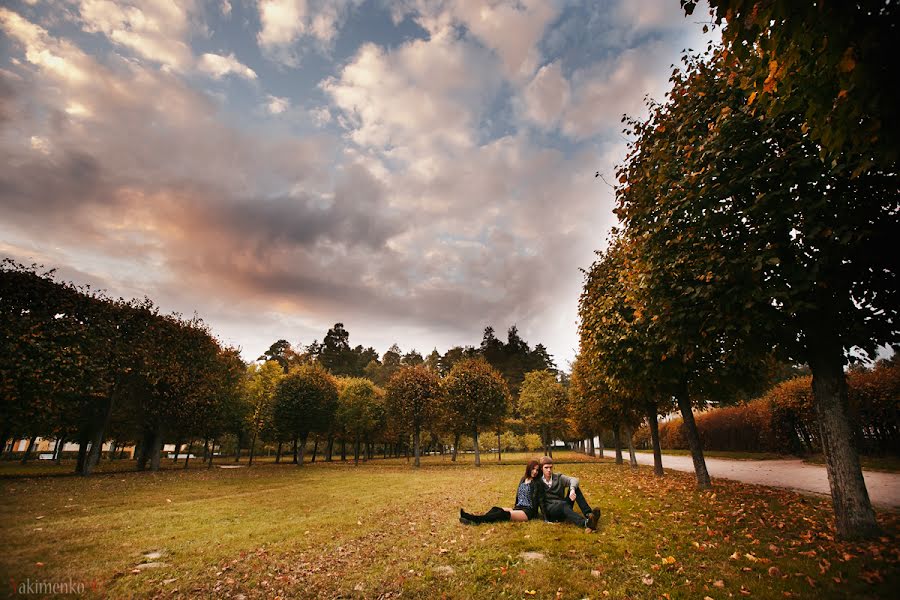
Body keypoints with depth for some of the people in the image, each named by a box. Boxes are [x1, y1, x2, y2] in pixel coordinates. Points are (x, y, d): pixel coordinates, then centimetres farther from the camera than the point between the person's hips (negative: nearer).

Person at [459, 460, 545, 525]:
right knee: (495, 509, -15)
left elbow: (541, 500, -9)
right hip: (518, 508, 7)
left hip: (528, 511, -7)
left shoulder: (537, 483, -6)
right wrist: (515, 505, 9)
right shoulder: (523, 479, 13)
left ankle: (477, 519, -42)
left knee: (504, 514, -29)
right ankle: (473, 518, -36)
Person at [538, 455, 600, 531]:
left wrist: (572, 490, -31)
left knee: (575, 487, -14)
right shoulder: (538, 482, 3)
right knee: (563, 504, -37)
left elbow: (573, 480, -10)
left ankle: (588, 514, -28)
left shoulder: (558, 478, 9)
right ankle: (585, 523, -59)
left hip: (563, 508, 4)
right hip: (549, 510, -4)